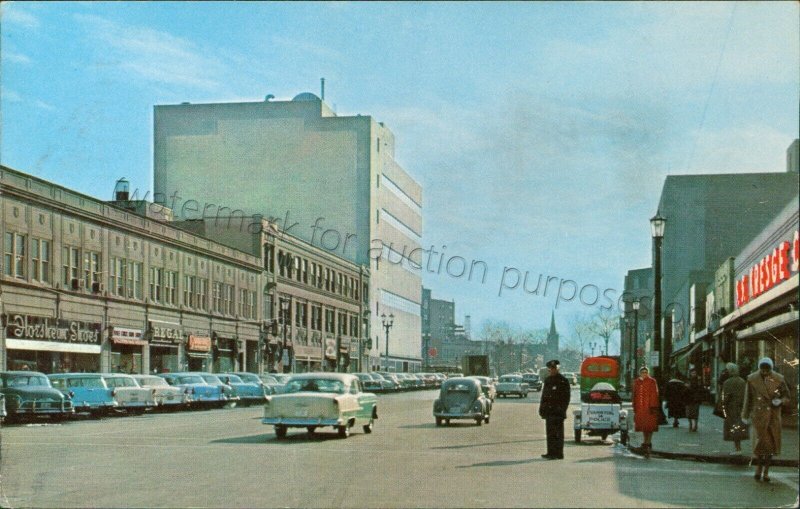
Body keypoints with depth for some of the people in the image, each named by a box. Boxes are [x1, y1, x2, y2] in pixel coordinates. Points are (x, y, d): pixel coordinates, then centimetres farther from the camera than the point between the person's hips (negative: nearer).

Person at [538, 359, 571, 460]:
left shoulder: (563, 381, -7)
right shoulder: (547, 380, 15)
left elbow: (566, 398, -9)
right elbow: (544, 396, 19)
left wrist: (561, 409, -16)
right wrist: (542, 408, 12)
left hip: (557, 413, -8)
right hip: (549, 412, 8)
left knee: (558, 433, -5)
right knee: (550, 433, 10)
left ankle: (558, 454, -3)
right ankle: (551, 453, 16)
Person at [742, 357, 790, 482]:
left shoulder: (779, 379, -1)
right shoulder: (752, 379, -1)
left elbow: (786, 396, 9)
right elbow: (748, 398, 8)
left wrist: (780, 401, -14)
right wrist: (745, 415, 12)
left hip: (774, 416, 2)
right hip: (758, 414, -1)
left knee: (771, 443, 5)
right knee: (762, 440, -13)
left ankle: (766, 472, 18)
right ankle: (759, 467, 10)